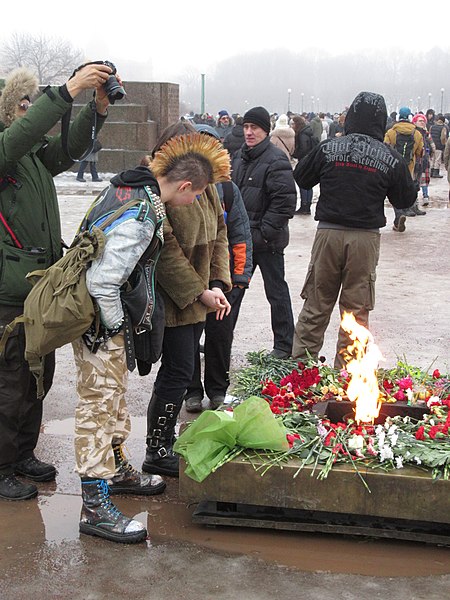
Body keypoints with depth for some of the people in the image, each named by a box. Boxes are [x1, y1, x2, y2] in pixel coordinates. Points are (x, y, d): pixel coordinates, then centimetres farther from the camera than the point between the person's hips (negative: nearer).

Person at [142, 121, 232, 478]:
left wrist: (218, 283, 0)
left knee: (181, 371, 14)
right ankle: (157, 453, 8)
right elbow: (166, 249, -21)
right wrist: (200, 291, -17)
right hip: (172, 298, -8)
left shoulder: (205, 185, 7)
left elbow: (218, 233, 11)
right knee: (179, 372, -5)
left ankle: (166, 440, 27)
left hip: (196, 297, 9)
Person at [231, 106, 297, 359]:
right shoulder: (239, 157, 11)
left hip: (267, 241, -7)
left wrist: (265, 231, -19)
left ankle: (284, 346, 14)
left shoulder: (276, 160, -15)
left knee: (276, 292, 3)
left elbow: (285, 201, -20)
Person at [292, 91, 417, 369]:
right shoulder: (390, 157, -4)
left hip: (328, 233, 1)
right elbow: (406, 199, 5)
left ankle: (300, 363, 13)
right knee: (357, 310, 8)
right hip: (366, 237, 0)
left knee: (316, 306, 10)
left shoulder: (328, 148, -3)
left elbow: (301, 177, 10)